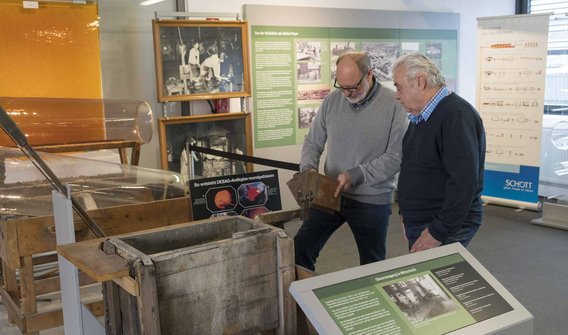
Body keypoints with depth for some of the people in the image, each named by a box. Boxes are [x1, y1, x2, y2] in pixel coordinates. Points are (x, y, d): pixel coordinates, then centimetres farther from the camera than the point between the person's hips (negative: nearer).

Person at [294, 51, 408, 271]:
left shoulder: (393, 104, -13)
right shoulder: (332, 100, 0)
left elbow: (396, 156, -15)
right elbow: (313, 142, 9)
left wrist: (356, 175, -21)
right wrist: (308, 168, -10)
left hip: (372, 201, -3)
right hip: (330, 194, 3)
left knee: (372, 265, 12)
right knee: (300, 251, 2)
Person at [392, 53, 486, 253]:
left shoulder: (456, 115, -19)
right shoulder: (420, 117, 12)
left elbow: (464, 181, -26)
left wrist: (438, 232, -23)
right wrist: (405, 213, 16)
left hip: (446, 229, -9)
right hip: (417, 224, 9)